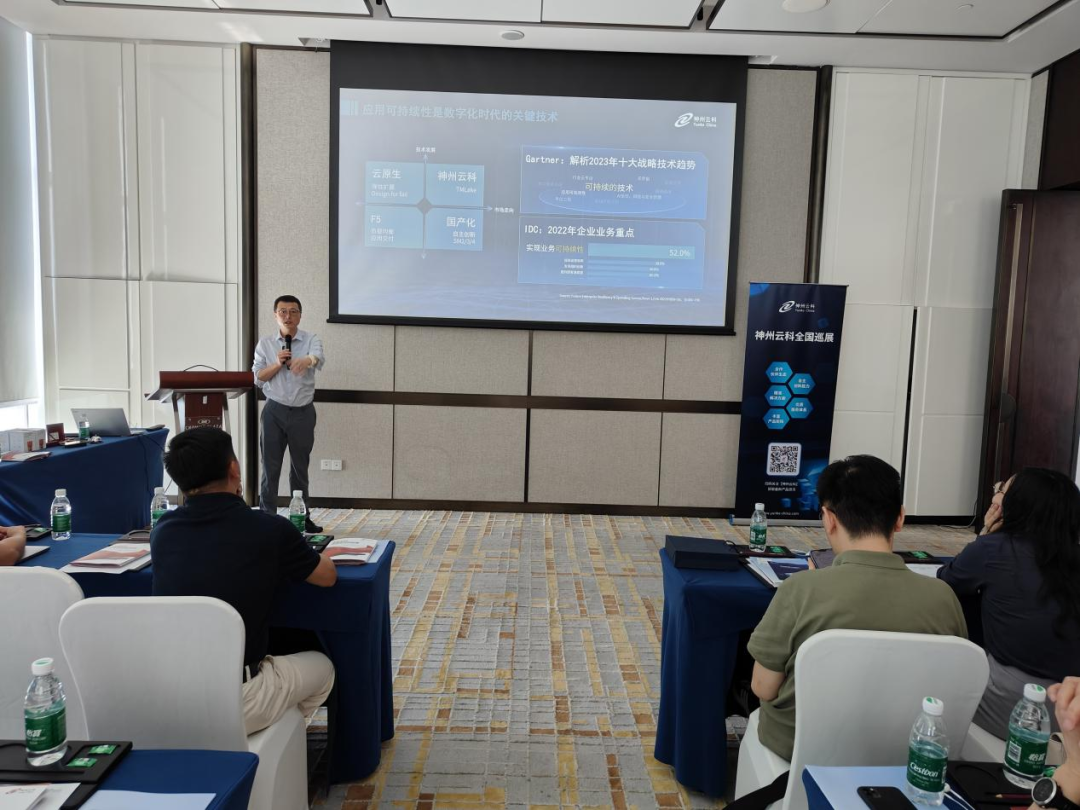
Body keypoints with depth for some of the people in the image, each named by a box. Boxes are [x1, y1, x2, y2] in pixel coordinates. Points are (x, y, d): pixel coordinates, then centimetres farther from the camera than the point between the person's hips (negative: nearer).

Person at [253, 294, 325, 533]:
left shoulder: (311, 340, -4)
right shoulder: (265, 343, 3)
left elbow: (319, 358, -27)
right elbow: (258, 378, 0)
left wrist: (307, 360, -51)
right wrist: (277, 364, -18)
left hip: (303, 412, 0)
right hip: (274, 410, 1)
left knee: (300, 468, 11)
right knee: (270, 467, 4)